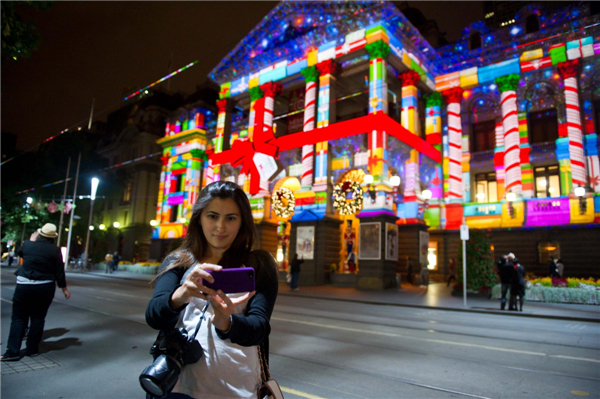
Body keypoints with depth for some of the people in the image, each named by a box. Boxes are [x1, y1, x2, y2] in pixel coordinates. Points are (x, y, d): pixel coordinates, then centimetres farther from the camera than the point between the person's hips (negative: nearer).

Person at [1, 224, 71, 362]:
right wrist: (64, 288, 5)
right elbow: (59, 272, -5)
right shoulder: (55, 250, -9)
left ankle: (13, 351, 7)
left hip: (24, 286, 1)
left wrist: (31, 240, 29)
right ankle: (32, 349, 17)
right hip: (45, 288, -1)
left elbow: (19, 252, 20)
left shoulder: (27, 245, -5)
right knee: (38, 319, 10)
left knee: (18, 319, 9)